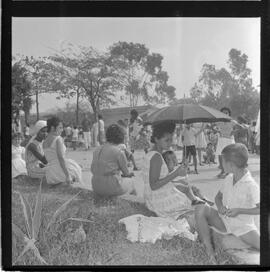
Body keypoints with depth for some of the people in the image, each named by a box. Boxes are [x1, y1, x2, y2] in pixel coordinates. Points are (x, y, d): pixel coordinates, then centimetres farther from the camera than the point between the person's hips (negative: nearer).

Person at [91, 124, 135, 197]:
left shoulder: (96, 150, 3)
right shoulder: (119, 152, -14)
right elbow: (126, 173, -2)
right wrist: (129, 173, 23)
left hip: (96, 188, 6)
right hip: (112, 189, -6)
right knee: (129, 181, 27)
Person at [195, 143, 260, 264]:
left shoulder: (251, 185, -18)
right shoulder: (229, 179, 0)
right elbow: (218, 196, 13)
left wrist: (239, 210, -22)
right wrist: (220, 206, -9)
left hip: (243, 226, -5)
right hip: (223, 222, 5)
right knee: (201, 210, -23)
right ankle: (210, 253, -21)